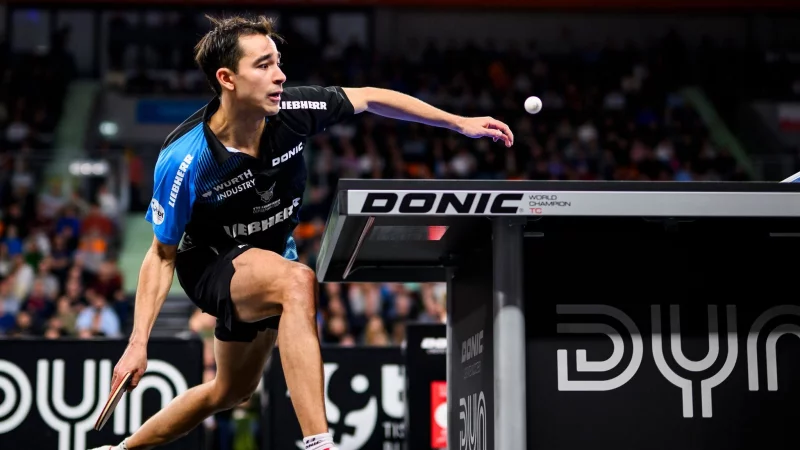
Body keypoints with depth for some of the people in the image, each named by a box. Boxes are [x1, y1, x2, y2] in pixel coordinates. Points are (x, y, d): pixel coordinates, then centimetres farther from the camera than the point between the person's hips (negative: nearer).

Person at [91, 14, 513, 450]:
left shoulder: (293, 111, -21)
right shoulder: (183, 159, -29)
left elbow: (369, 98, -4)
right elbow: (163, 254, -19)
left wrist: (460, 122, -4)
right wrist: (138, 342, -26)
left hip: (272, 259, 6)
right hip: (211, 264, -6)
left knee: (231, 391, 21)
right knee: (298, 281, -38)